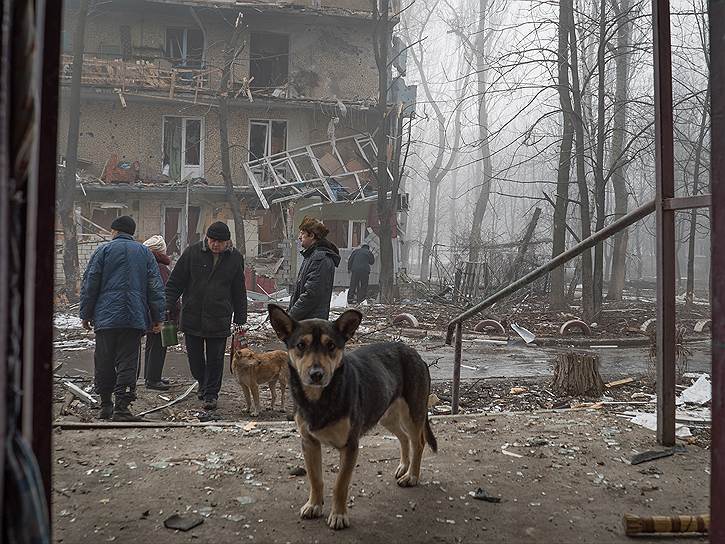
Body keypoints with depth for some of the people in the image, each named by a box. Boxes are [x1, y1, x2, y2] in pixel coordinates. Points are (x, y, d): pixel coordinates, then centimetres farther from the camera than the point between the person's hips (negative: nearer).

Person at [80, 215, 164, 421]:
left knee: (104, 362, 10)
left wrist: (86, 314, 10)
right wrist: (157, 317, 10)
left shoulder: (103, 251, 4)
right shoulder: (145, 252, 10)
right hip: (135, 319, 1)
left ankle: (105, 405, 18)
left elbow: (89, 285, 3)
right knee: (128, 362, 0)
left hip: (106, 317, -1)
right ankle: (121, 408, -6)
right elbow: (156, 287, 8)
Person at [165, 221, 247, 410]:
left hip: (219, 319, 0)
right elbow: (175, 282, 3)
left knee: (215, 359, 3)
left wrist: (240, 320, 9)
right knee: (194, 357, 10)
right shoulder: (192, 252, -2)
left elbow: (239, 292, 10)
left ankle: (211, 394, 16)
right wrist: (166, 307, -4)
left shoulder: (235, 258, 2)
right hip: (192, 316, 1)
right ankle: (203, 384, 35)